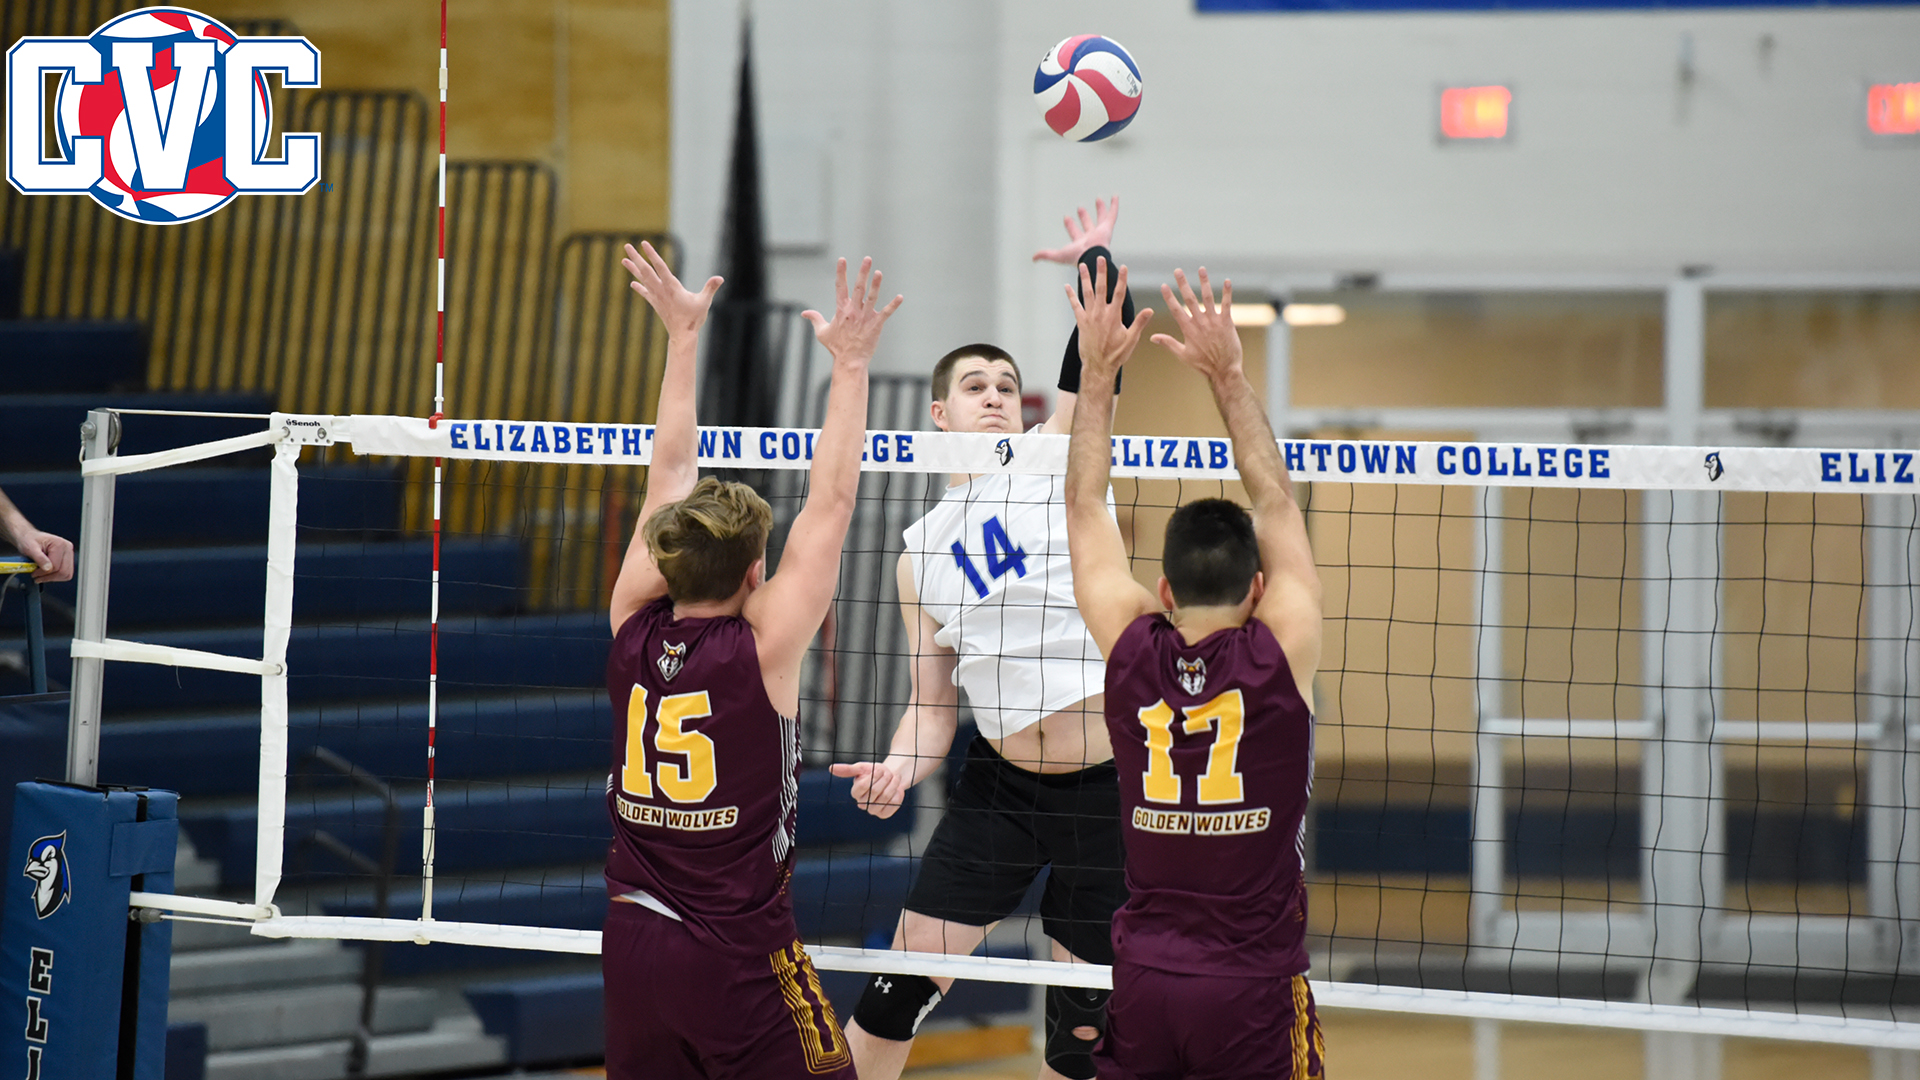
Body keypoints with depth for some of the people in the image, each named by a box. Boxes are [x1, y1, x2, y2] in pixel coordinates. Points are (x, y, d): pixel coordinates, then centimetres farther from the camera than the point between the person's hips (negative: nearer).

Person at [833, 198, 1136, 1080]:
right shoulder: (921, 554, 10)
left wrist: (1094, 256, -10)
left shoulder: (1056, 461, 3)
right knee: (898, 992, -2)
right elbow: (932, 707, 9)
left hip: (1112, 786, -2)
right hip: (1001, 788, 2)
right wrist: (898, 770, -8)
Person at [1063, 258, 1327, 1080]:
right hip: (1254, 983, -3)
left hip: (1144, 974, 3)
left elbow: (1084, 510, 8)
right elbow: (1276, 506, 1)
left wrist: (1097, 375, 10)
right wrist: (1228, 374, 3)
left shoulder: (1132, 651, -3)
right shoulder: (1282, 658, -9)